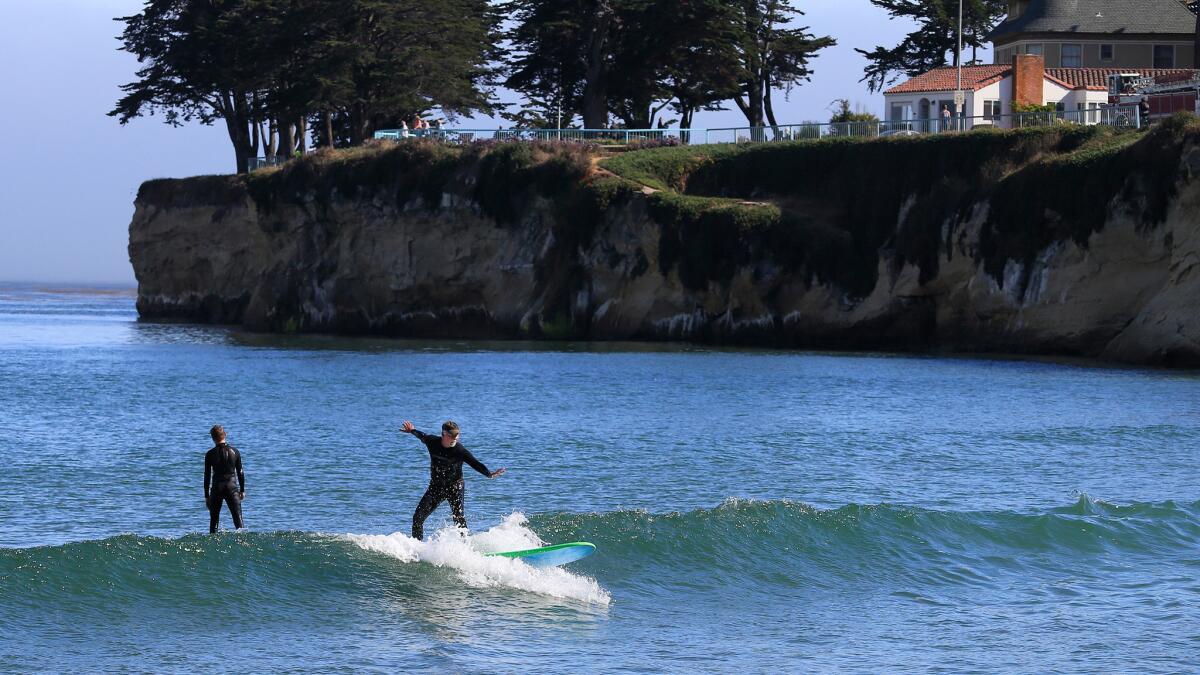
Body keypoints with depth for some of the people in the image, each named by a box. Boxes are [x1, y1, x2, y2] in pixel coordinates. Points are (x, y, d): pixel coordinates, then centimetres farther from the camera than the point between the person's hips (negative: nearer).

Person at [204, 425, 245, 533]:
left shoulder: (210, 454, -3)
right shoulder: (234, 451, 0)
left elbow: (207, 476, 0)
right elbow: (240, 472, 4)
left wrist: (206, 496, 6)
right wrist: (242, 490, 12)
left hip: (216, 488, 0)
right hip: (231, 487, 0)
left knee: (214, 519, 9)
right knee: (238, 518, -1)